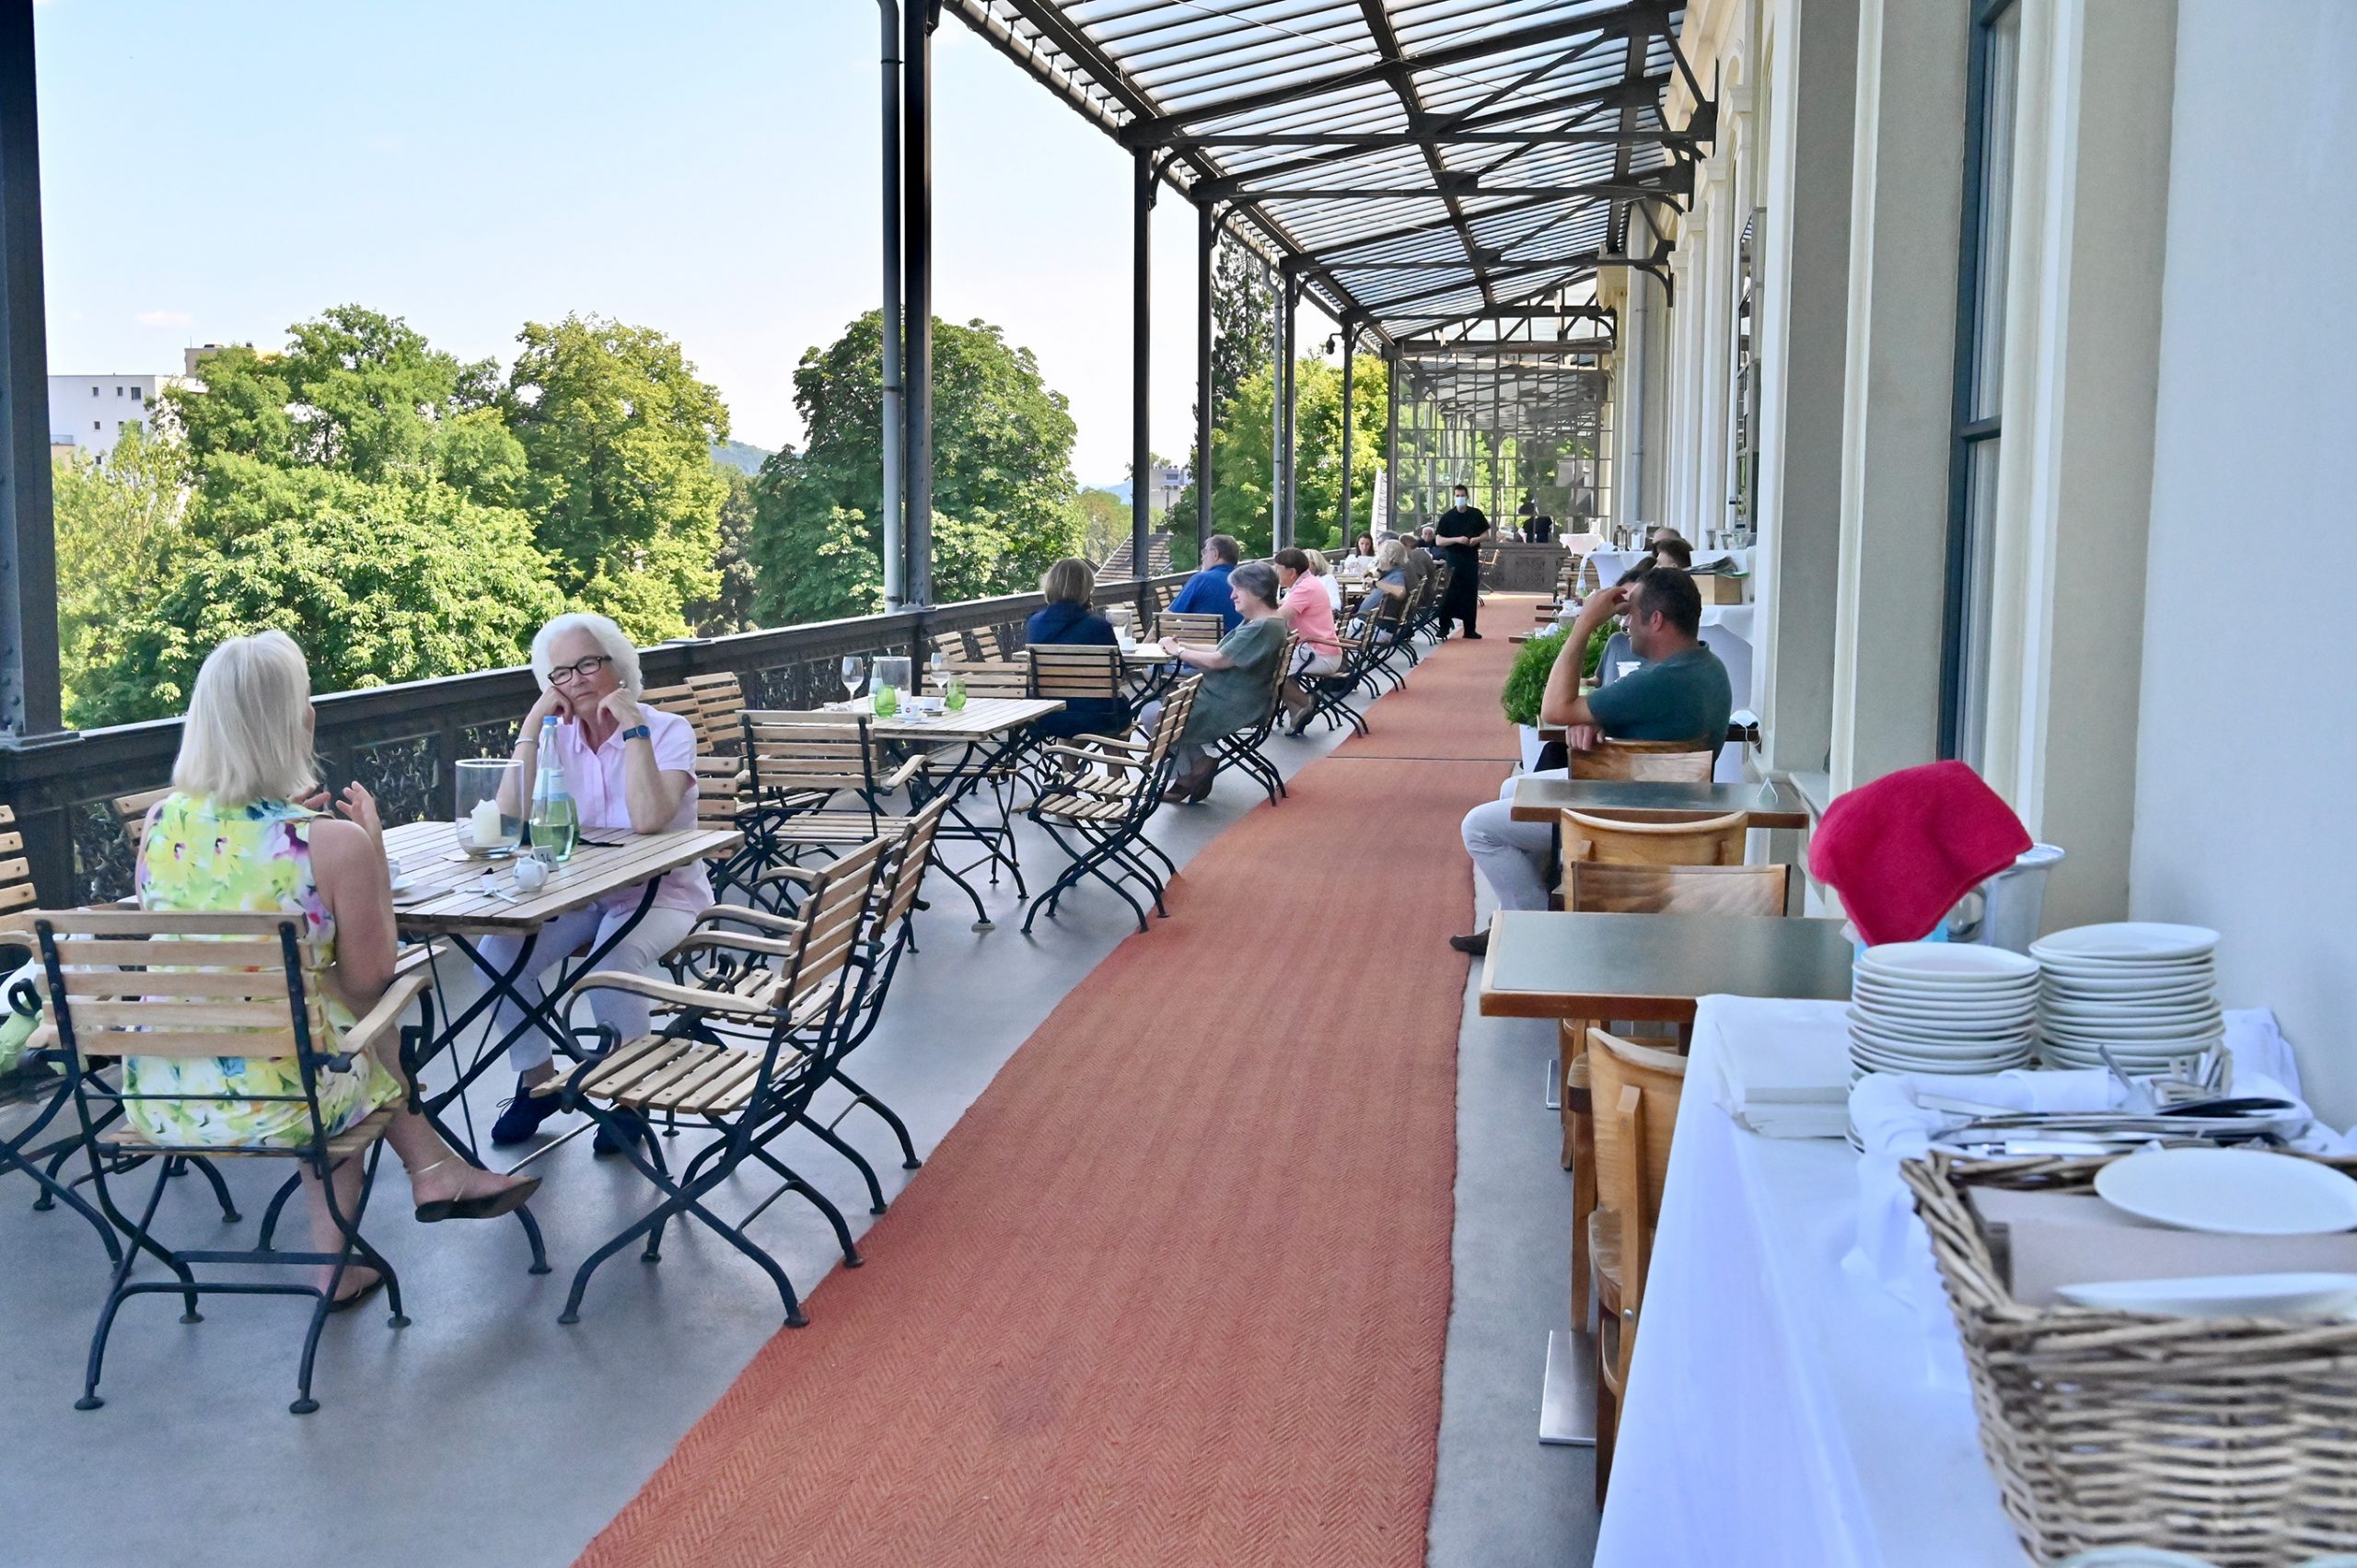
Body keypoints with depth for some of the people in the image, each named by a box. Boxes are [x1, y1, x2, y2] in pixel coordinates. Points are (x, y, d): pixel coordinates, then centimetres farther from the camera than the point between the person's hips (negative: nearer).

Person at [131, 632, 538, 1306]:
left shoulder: (159, 821, -4)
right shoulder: (333, 841, -18)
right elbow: (368, 982, -5)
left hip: (158, 1102, 5)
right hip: (275, 1104, -4)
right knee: (355, 1017, 27)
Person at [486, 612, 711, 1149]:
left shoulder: (667, 731, -9)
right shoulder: (558, 735, 4)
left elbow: (648, 819, -27)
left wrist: (634, 728, -24)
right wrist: (531, 727, -12)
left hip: (660, 893, -4)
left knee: (612, 961, -34)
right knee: (496, 953, -20)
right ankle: (537, 1078, 2)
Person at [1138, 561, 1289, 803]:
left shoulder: (1264, 627, -21)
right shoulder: (1254, 622, 13)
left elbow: (1217, 661, -22)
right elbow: (1223, 653, 14)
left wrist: (1179, 651, -10)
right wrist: (1183, 646, 5)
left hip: (1232, 710, -11)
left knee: (1152, 714, -7)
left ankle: (1195, 769, 5)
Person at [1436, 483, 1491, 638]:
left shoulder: (1476, 514, 5)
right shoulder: (1447, 517, -1)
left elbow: (1486, 532, 14)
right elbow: (1439, 541, -3)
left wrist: (1477, 539, -7)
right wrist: (1457, 539, -17)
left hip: (1472, 558, 3)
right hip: (1454, 559, -3)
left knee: (1471, 594, 5)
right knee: (1450, 593, -7)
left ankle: (1470, 630, 12)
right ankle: (1444, 628, -1)